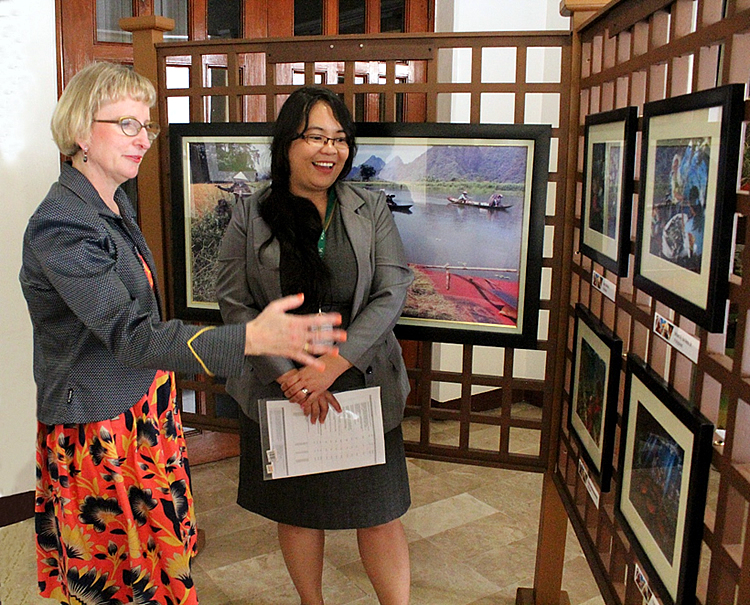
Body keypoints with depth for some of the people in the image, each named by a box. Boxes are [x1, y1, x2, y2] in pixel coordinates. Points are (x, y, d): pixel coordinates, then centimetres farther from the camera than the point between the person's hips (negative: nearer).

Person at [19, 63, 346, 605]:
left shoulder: (115, 202, 5)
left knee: (158, 549, 20)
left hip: (144, 405, 8)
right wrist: (251, 338, -47)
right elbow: (129, 334, -35)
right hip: (98, 423, -8)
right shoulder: (61, 225, -25)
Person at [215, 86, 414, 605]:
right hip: (279, 389, 1)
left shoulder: (372, 209, 0)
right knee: (296, 507, 15)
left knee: (378, 511, 7)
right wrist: (288, 375, -16)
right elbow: (234, 304, -4)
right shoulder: (251, 217, -1)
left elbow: (390, 294, -7)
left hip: (362, 385, 0)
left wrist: (331, 366, -17)